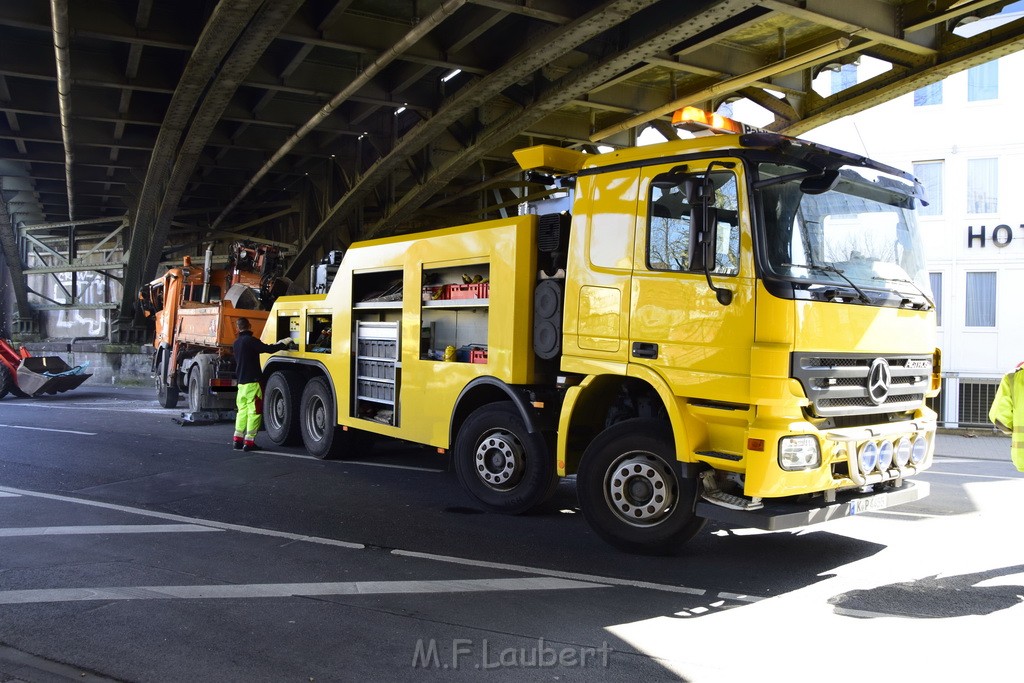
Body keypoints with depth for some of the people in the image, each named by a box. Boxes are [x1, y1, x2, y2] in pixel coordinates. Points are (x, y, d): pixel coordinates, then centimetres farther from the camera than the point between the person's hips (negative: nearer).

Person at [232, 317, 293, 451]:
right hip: (253, 382, -8)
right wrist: (284, 344, -6)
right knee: (254, 411, -3)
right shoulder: (250, 340, -12)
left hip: (241, 382, 8)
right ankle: (249, 442, -5)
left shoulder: (236, 343, 13)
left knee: (242, 410, 14)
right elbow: (268, 349, -18)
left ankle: (237, 440, 14)